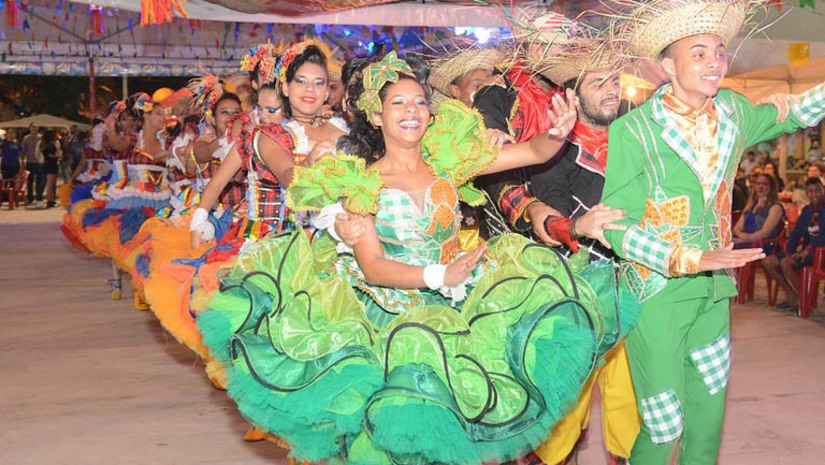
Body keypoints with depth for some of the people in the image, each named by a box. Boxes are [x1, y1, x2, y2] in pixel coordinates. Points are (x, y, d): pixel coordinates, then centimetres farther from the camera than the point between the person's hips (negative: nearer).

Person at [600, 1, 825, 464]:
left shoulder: (733, 113, 2)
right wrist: (694, 260, -27)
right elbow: (618, 230, -18)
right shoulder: (633, 130, -16)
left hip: (714, 294, 6)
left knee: (707, 424, 15)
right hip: (656, 297, -5)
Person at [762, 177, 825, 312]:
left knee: (786, 263, -30)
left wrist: (809, 249, -27)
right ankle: (791, 296, 1)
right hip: (806, 250, 8)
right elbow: (796, 233, 12)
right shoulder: (807, 210, 17)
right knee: (767, 262, -7)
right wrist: (789, 252, -4)